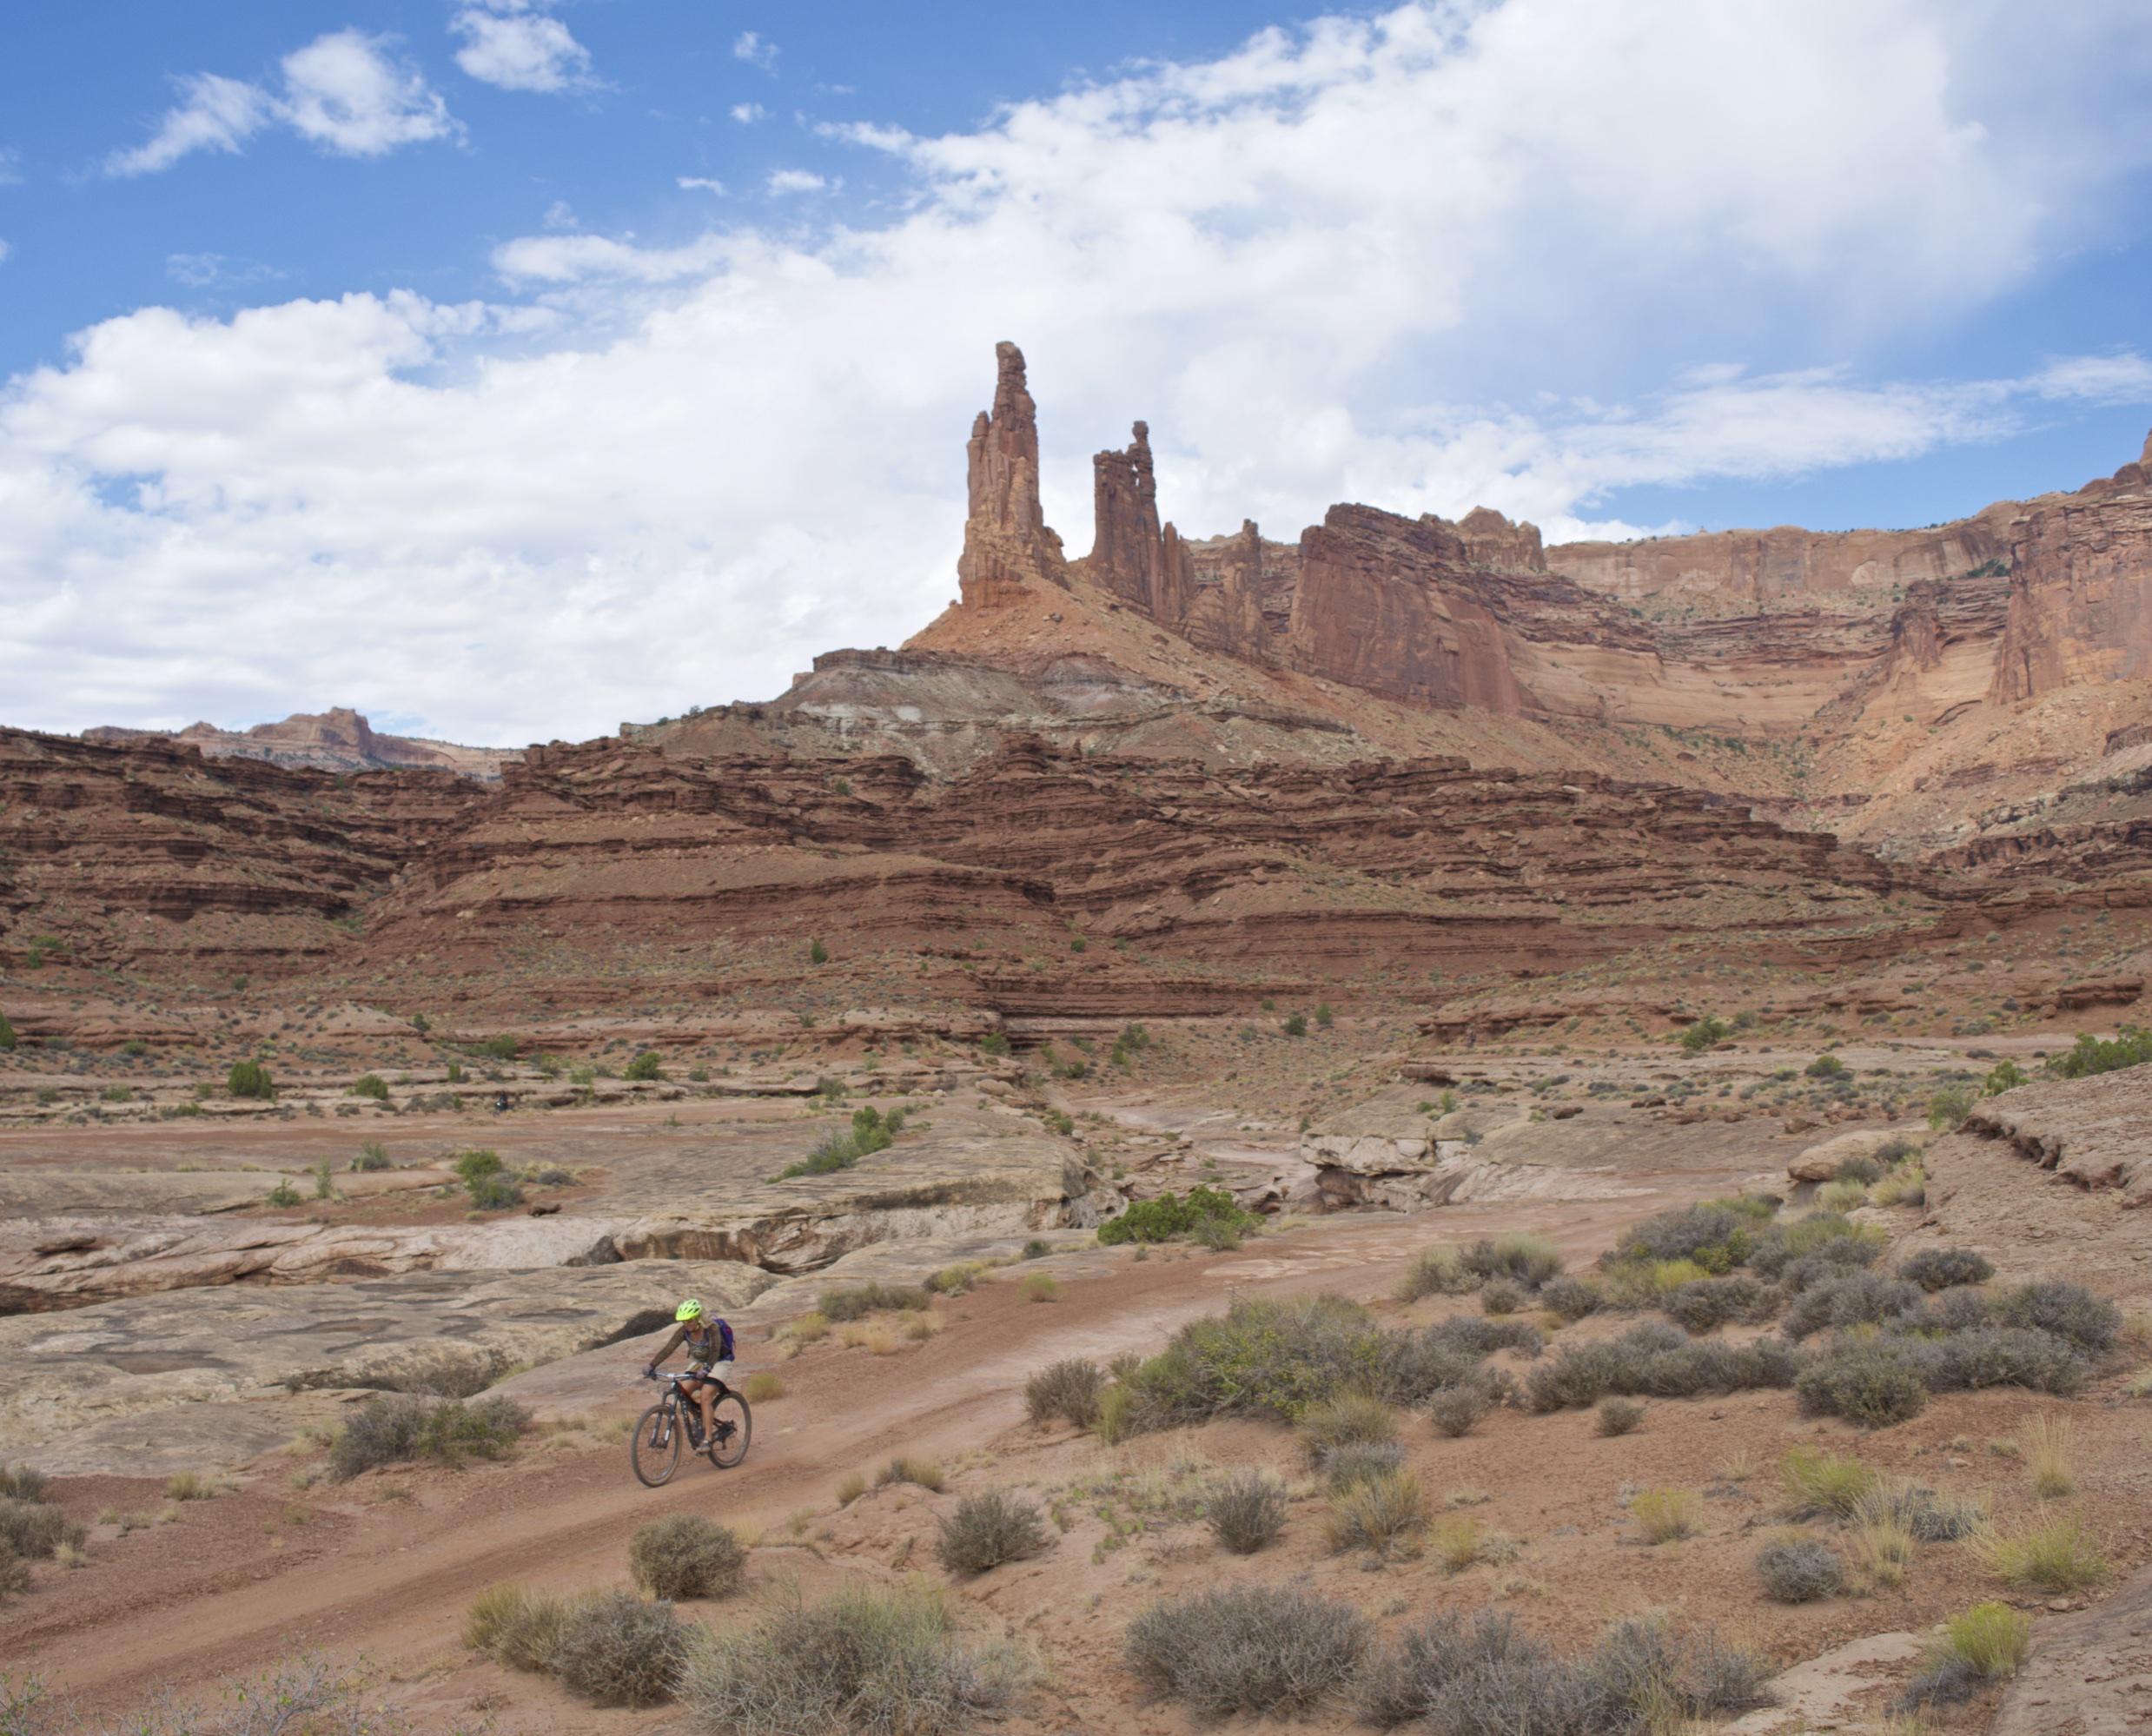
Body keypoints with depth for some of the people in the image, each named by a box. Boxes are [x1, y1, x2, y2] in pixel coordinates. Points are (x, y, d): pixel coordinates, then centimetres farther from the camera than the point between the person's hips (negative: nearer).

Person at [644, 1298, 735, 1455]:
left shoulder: (712, 1328, -26)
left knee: (705, 1397, -23)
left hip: (719, 1362, -6)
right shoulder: (684, 1331, -13)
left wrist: (706, 1370, -50)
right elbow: (668, 1349, -20)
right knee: (683, 1392, -14)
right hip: (699, 1362, 6)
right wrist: (652, 1365, -31)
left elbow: (715, 1352, -35)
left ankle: (708, 1439, -21)